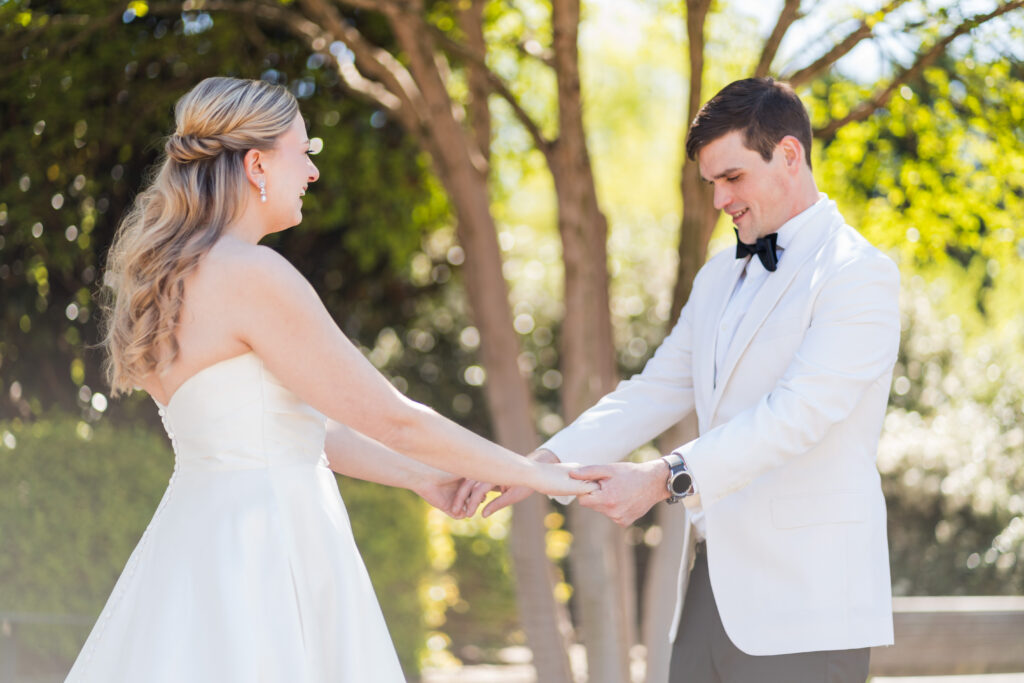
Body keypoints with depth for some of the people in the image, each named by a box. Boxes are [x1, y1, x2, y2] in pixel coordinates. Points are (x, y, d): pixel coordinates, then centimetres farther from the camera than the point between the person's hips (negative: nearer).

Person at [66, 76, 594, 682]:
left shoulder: (178, 274, 12)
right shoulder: (252, 274, -16)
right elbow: (390, 419, -13)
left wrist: (420, 476, 23)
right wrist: (530, 474, -1)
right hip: (256, 558, -9)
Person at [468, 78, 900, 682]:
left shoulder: (860, 273, -8)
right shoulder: (720, 278, 20)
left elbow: (799, 411, -19)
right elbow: (655, 394, 13)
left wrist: (665, 479, -27)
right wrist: (546, 463, -1)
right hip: (713, 587, 7)